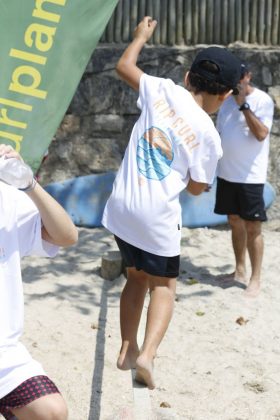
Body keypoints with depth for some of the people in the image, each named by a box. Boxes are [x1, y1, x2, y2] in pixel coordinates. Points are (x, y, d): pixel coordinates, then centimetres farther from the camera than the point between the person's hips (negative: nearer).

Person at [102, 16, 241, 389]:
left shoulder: (162, 91, -3)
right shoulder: (208, 135, -9)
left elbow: (124, 65, 14)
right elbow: (196, 187, 3)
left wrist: (142, 34, 30)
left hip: (121, 207, 4)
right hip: (157, 217, -4)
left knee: (137, 276, 23)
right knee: (164, 284, 13)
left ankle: (128, 349, 22)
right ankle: (147, 354, -6)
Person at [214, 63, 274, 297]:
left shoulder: (263, 100, -9)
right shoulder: (227, 101, 10)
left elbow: (261, 134, -22)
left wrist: (243, 104, -24)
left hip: (250, 176, -6)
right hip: (227, 173, 6)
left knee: (252, 227, -2)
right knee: (235, 223, 12)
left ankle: (255, 279, 4)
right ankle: (239, 271, 23)